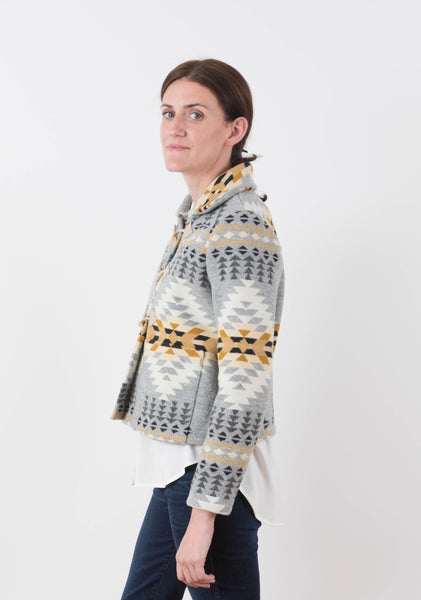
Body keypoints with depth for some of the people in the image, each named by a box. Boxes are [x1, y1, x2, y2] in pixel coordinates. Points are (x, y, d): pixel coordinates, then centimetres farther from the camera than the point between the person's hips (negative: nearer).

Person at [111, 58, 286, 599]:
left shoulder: (241, 226, -19)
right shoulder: (198, 214, 10)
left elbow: (246, 379, -24)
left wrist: (205, 510, -24)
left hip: (212, 469, -9)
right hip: (179, 462, 9)